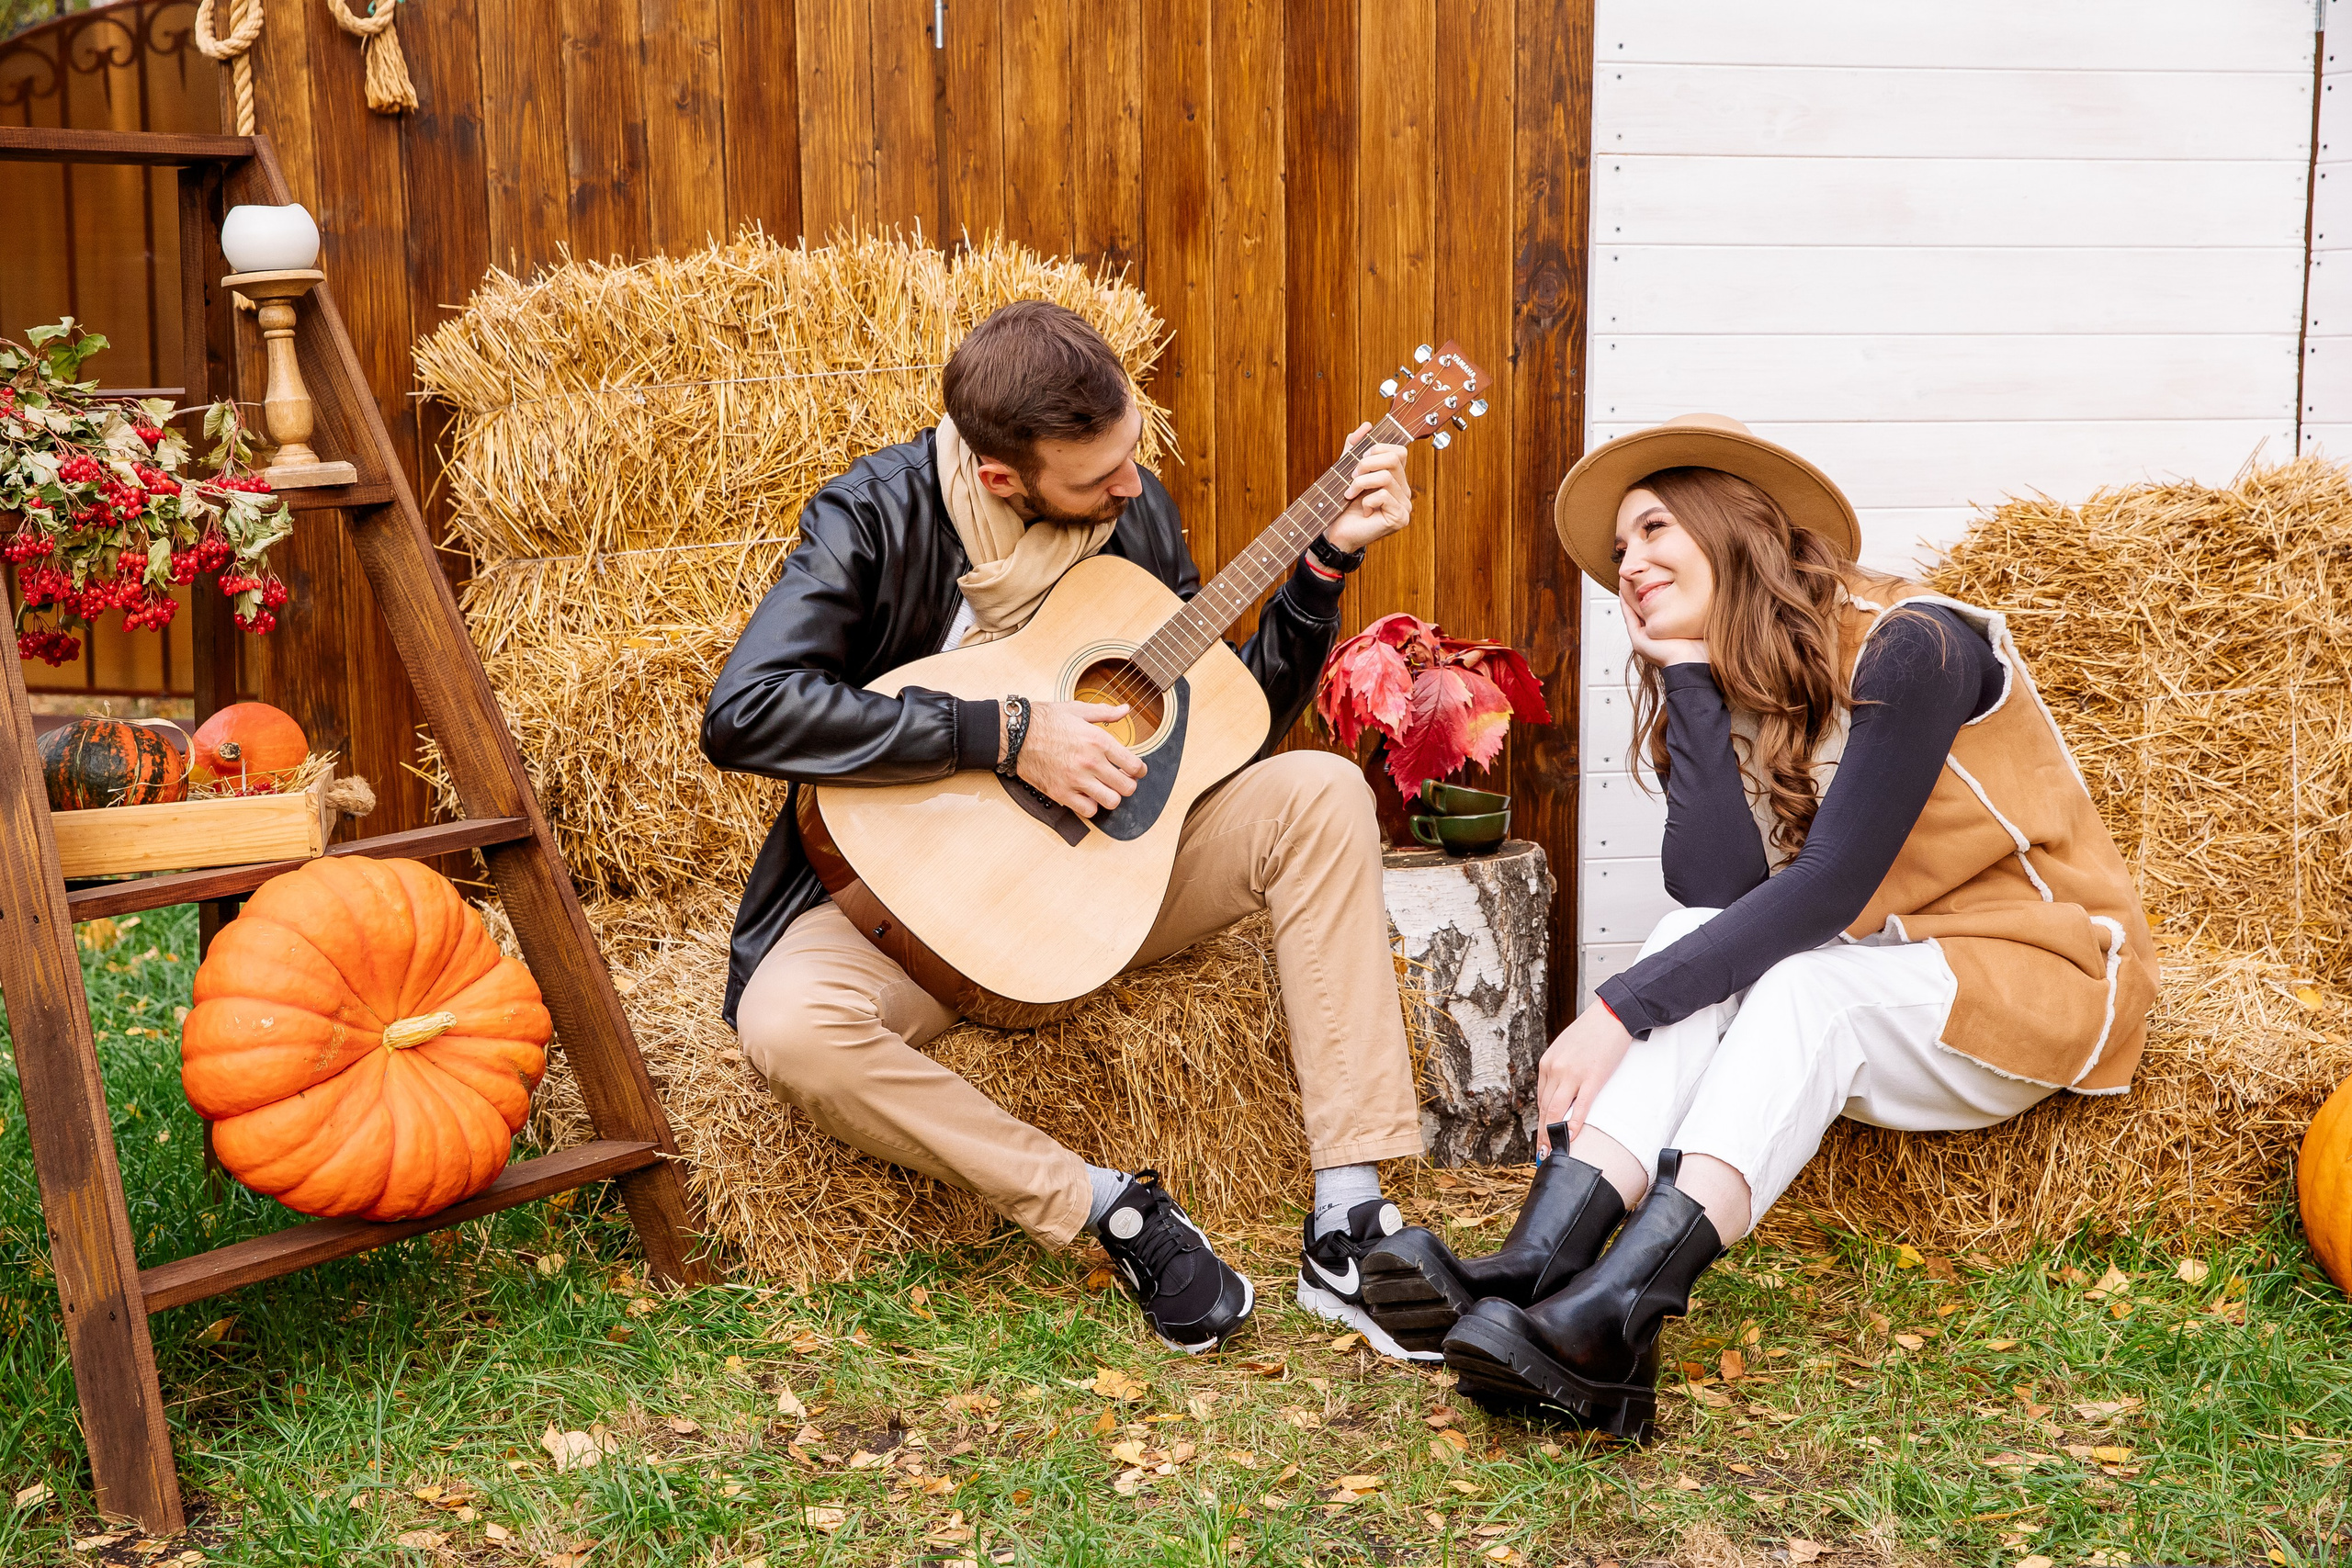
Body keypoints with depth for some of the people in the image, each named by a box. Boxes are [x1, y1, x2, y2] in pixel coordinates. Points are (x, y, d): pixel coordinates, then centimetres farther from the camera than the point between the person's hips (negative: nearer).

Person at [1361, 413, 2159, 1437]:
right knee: (1706, 948, -23)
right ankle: (1532, 1273, -41)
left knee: (1802, 979, -33)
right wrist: (1688, 674, -16)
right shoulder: (1721, 693, 2)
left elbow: (1827, 890, -27)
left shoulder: (1908, 646, -19)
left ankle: (1603, 1319, -49)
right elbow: (1713, 891, -16)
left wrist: (1621, 1010, -31)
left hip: (2036, 976, -5)